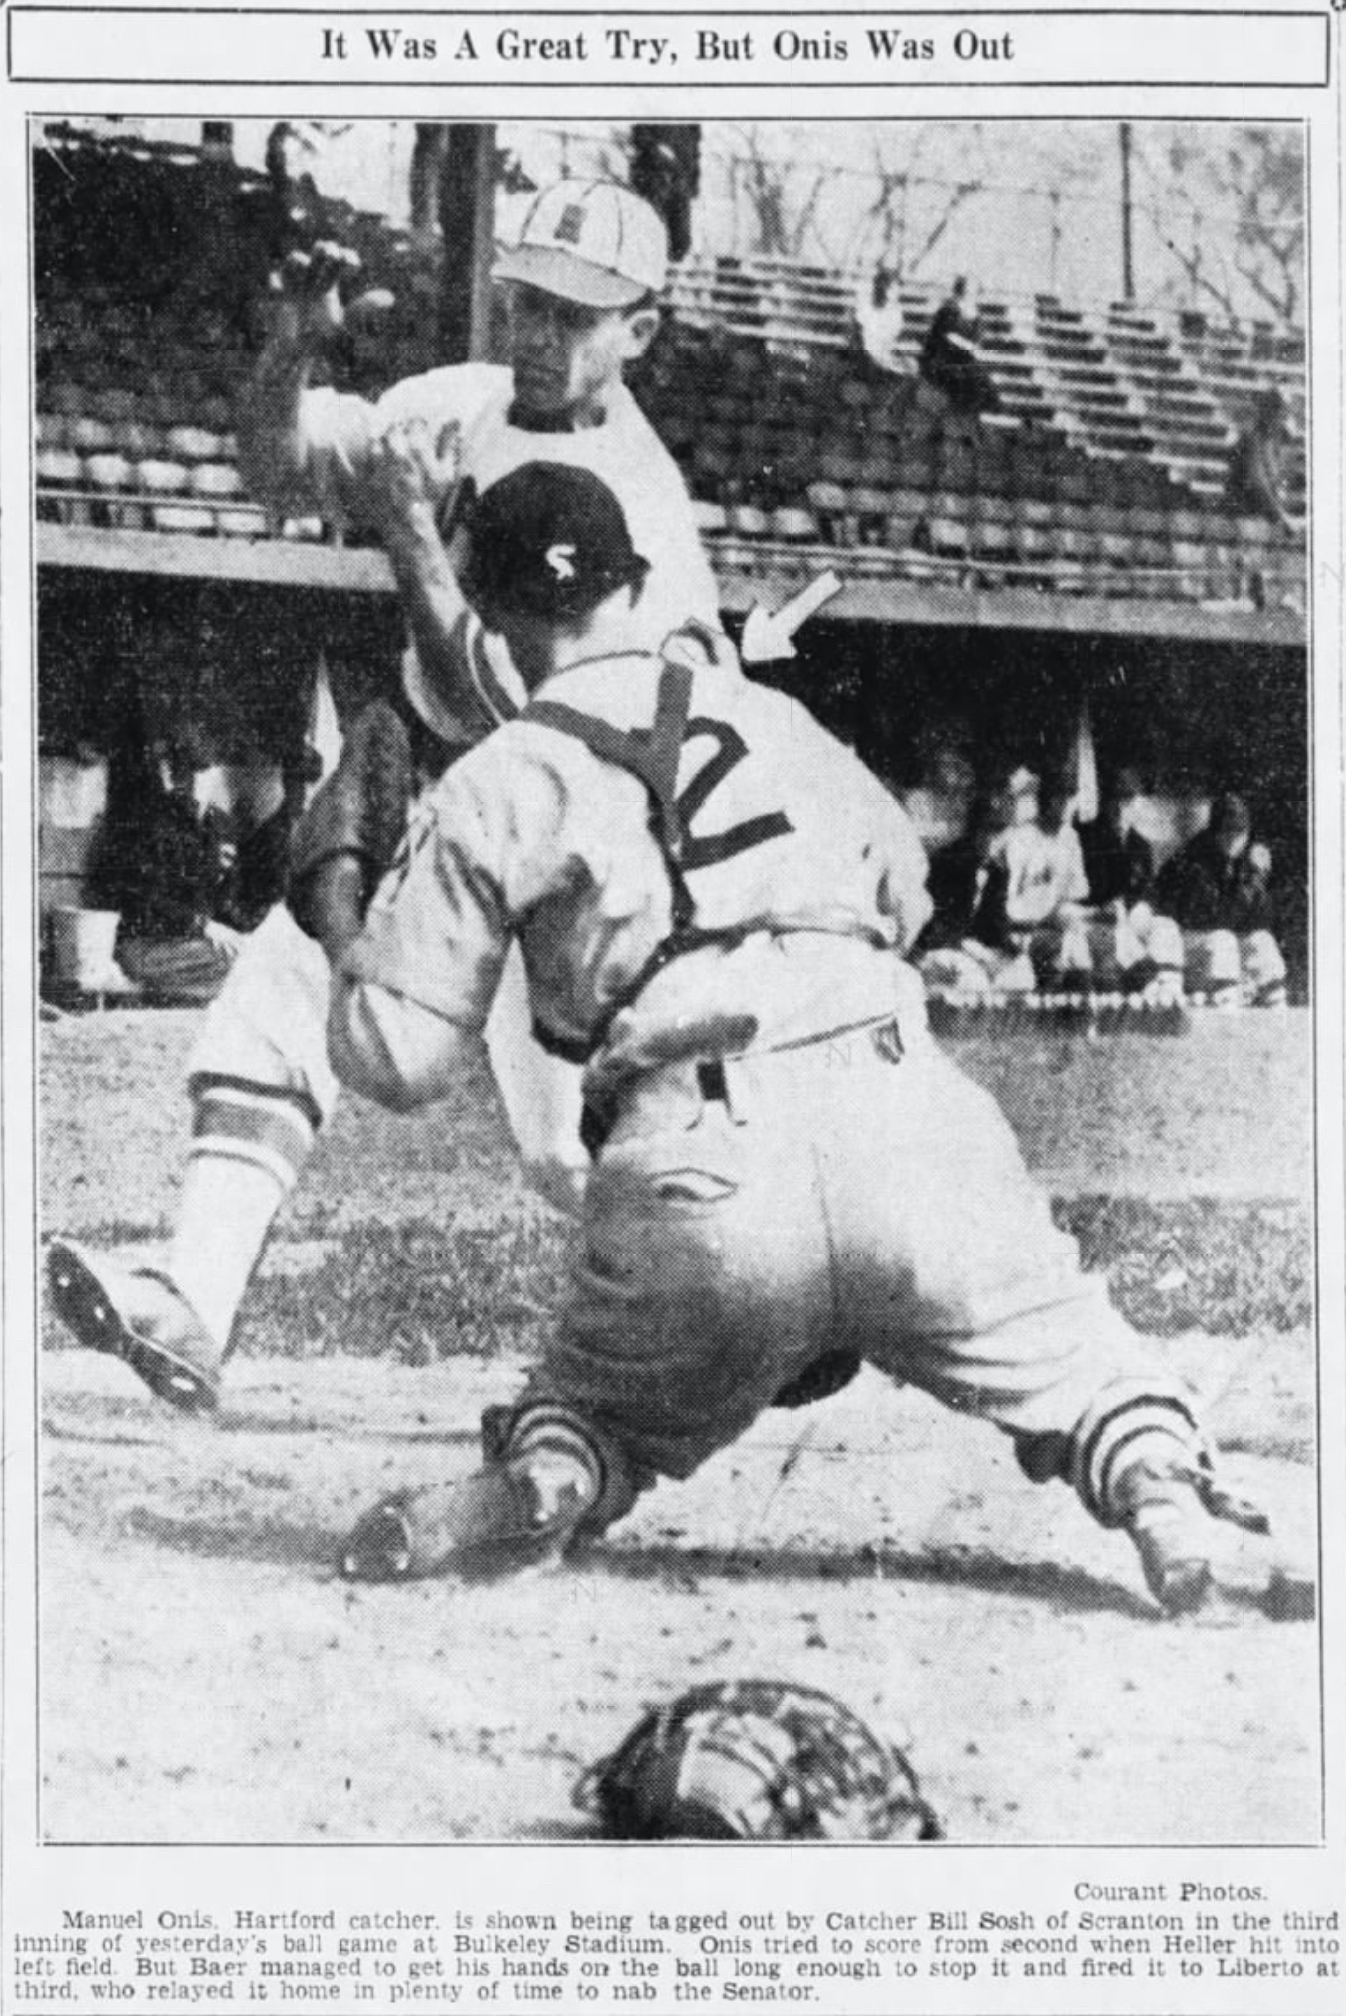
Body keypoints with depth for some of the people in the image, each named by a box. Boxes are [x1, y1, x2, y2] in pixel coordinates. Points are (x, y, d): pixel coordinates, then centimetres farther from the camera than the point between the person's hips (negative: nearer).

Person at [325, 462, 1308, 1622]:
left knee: (605, 1407, 24)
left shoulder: (497, 786, 13)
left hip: (694, 1162, -2)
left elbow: (393, 1059, 12)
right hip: (906, 1109, 2)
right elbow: (905, 893, 40)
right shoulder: (774, 716, 25)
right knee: (1076, 1365, 20)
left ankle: (541, 1478, -9)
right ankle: (1170, 1498, -12)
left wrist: (364, 931, 30)